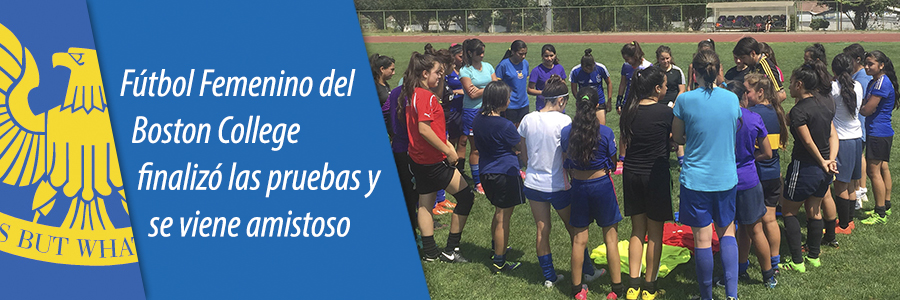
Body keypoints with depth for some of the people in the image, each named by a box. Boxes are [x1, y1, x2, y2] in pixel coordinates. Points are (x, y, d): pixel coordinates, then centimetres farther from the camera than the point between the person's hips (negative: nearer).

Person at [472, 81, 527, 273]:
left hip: (486, 171, 8)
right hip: (506, 173, -8)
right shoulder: (505, 126, -22)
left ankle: (497, 249, 40)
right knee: (503, 218, 2)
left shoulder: (478, 119, 0)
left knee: (499, 213, 25)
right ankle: (499, 263, 8)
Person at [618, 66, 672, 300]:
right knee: (655, 234, 7)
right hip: (656, 175, -5)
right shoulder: (664, 112, -15)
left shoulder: (629, 111, 1)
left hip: (631, 174, 5)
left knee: (637, 231, 14)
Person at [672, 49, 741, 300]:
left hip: (696, 179, -3)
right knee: (726, 232, 17)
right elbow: (735, 134, 12)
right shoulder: (732, 99, -3)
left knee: (702, 238, 5)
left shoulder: (685, 100, -12)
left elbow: (677, 137, 1)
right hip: (726, 178, 3)